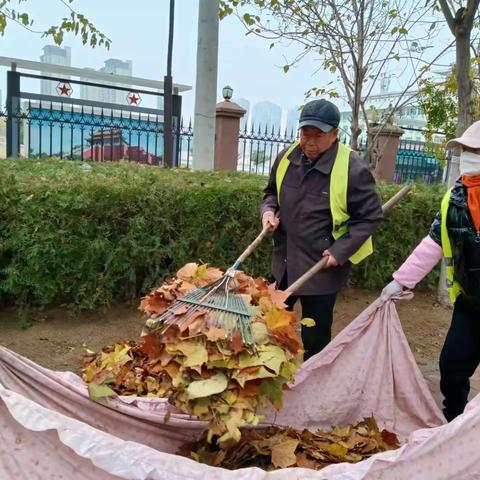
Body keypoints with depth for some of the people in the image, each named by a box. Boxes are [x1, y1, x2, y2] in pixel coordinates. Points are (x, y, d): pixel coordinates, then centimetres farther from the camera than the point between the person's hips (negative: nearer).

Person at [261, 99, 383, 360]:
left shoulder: (353, 168, -18)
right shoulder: (287, 157, 0)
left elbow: (369, 216, -11)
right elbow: (272, 192, 17)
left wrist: (341, 251, -19)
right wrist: (268, 210, -5)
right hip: (284, 260, 6)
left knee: (314, 338, 7)